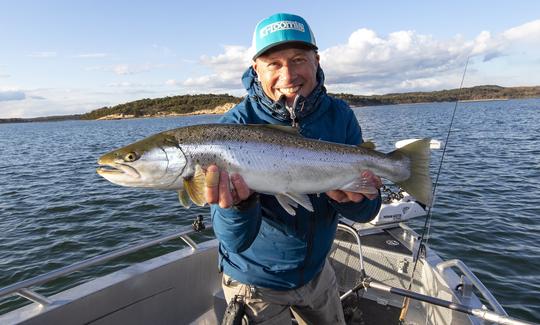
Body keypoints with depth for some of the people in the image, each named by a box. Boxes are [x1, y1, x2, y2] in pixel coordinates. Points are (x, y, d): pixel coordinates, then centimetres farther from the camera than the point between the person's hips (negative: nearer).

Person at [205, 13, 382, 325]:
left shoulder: (339, 115, -12)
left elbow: (365, 214, -10)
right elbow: (235, 241, -26)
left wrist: (350, 198, -31)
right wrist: (239, 204, -46)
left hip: (316, 270, 4)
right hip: (256, 283, -3)